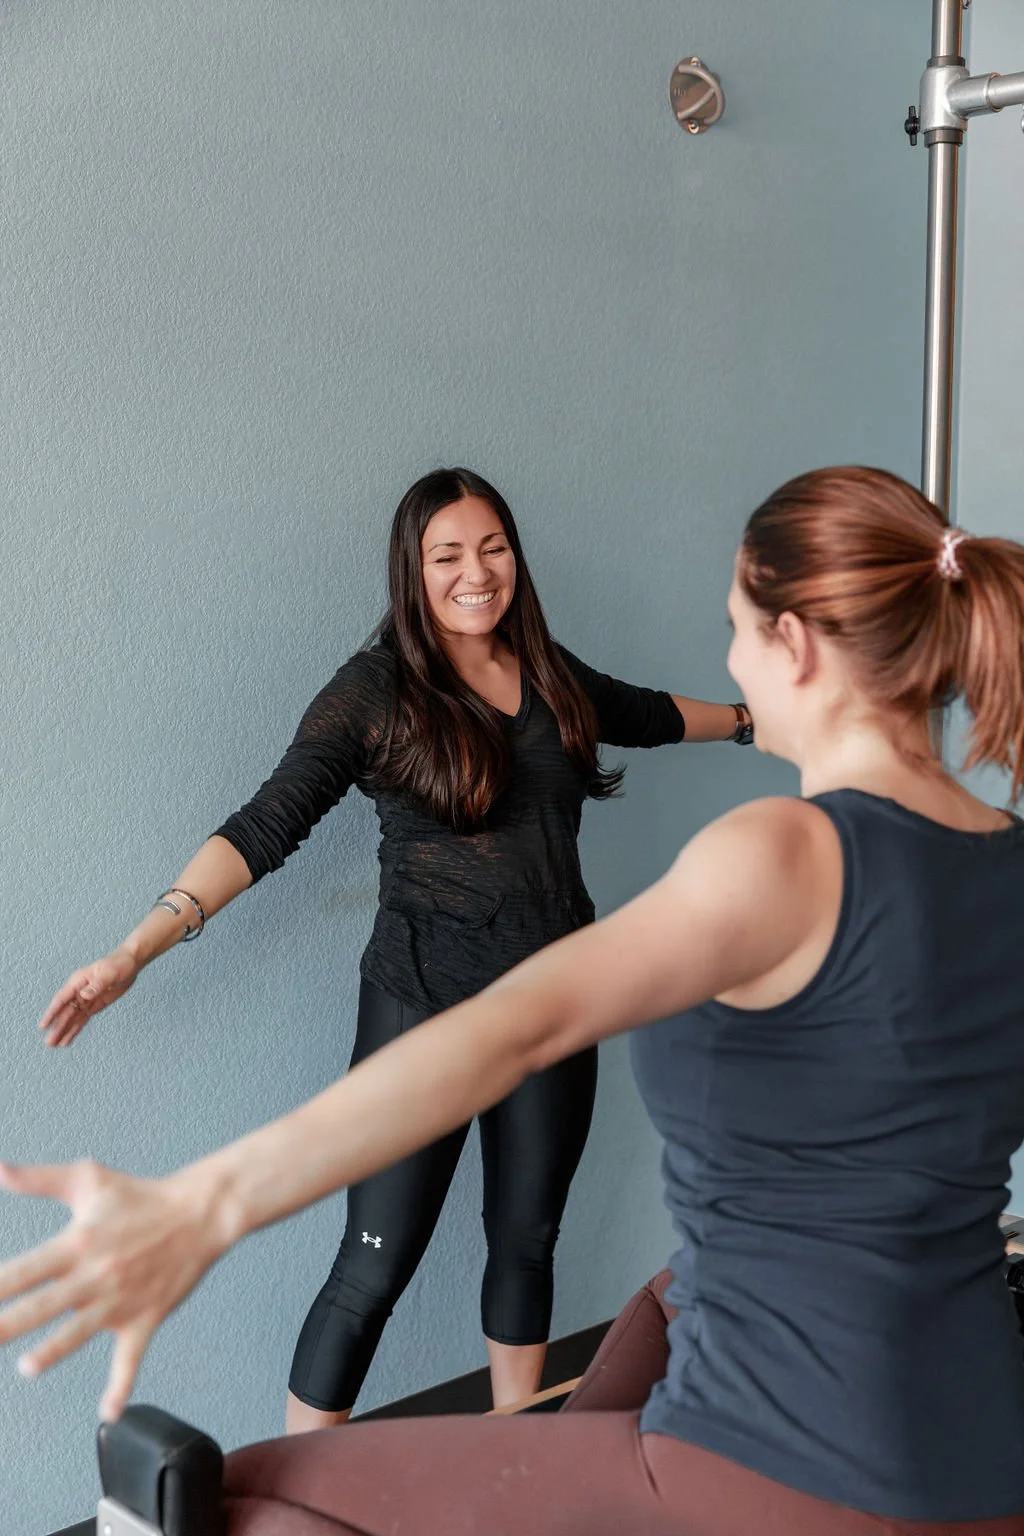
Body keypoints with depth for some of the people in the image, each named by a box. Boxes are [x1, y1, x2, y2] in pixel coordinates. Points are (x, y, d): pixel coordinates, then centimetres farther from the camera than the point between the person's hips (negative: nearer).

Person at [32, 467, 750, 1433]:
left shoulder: (552, 677, 6)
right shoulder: (376, 692, -10)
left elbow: (646, 715, 27)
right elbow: (266, 826, -17)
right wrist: (135, 952, -27)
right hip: (425, 1002, -5)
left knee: (527, 1241, 16)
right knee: (376, 1267, -3)